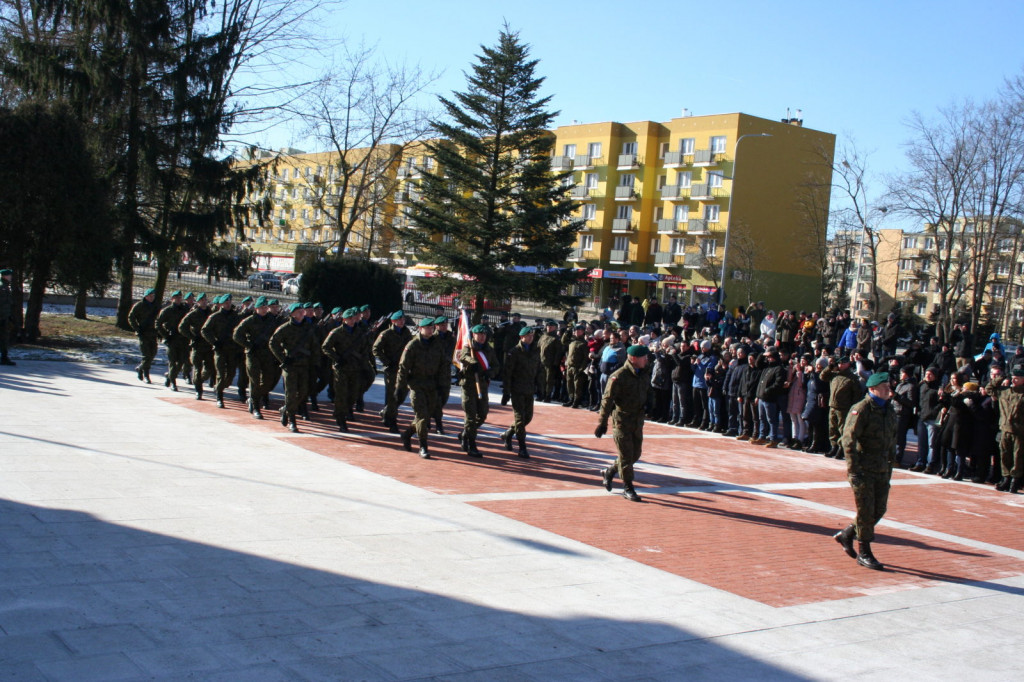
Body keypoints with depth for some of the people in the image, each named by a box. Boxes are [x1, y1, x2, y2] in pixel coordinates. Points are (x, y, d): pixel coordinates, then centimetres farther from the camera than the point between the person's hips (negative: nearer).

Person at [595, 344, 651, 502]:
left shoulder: (644, 374, 5)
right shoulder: (618, 376, -17)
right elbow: (607, 400, -16)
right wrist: (603, 423, -18)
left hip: (638, 420, 7)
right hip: (622, 420, -7)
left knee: (635, 454, 13)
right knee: (626, 455, -1)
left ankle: (609, 472, 34)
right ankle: (627, 488, 11)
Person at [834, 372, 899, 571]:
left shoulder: (889, 410, 12)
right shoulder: (861, 409, -13)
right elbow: (848, 439, -17)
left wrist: (890, 464, 16)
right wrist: (853, 469, -20)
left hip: (882, 470, 7)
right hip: (863, 470, -7)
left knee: (879, 510, 9)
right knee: (866, 511, -2)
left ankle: (846, 534, 28)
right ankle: (864, 554, 10)